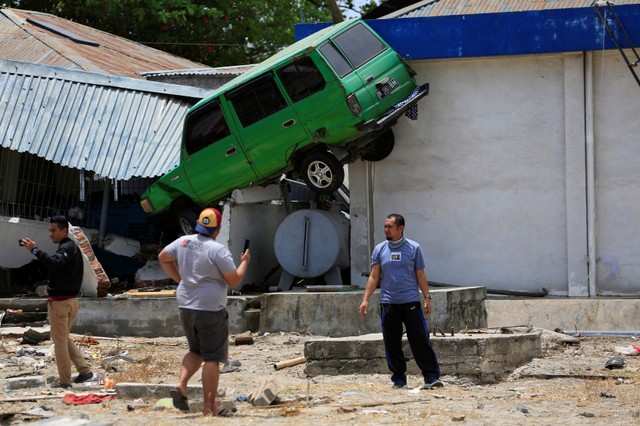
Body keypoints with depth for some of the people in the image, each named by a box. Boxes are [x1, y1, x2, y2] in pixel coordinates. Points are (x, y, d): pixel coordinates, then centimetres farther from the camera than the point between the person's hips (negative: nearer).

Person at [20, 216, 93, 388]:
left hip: (60, 301, -10)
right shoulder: (71, 247, 16)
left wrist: (35, 249, -33)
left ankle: (64, 381, 6)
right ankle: (84, 370, 16)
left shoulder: (67, 248, -16)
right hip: (70, 300, 10)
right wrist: (34, 250, 0)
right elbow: (53, 266, 11)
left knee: (60, 341, 0)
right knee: (64, 338, 20)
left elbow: (54, 263, -36)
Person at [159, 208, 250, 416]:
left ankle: (181, 385, 2)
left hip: (186, 306, 6)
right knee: (212, 357, 1)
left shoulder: (184, 242, 3)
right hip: (211, 309, -6)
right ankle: (209, 405, 1)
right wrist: (244, 262, 5)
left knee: (196, 351, 23)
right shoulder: (218, 250, -15)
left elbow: (163, 257, 19)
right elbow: (234, 280, -11)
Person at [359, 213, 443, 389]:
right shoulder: (380, 249, 8)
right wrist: (365, 299, 2)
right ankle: (398, 379, 14)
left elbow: (421, 275, 6)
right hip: (388, 303, 2)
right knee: (392, 343, 4)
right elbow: (374, 276, 9)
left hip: (411, 302, -2)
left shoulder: (413, 248, 3)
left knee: (420, 340, -5)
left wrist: (427, 298, 0)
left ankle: (432, 377, -3)